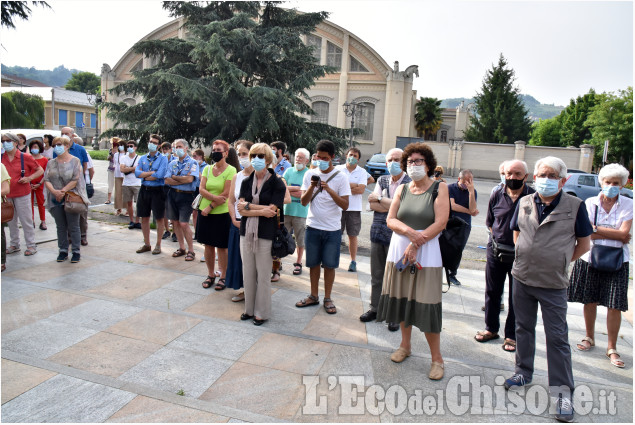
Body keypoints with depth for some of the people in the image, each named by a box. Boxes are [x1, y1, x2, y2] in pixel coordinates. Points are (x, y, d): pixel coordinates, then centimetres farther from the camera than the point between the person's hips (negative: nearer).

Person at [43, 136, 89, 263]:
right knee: (60, 227, 10)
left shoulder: (75, 161, -1)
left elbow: (76, 179, -10)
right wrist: (54, 191, -15)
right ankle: (63, 251, 19)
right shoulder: (51, 163, 11)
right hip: (56, 200, 4)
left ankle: (76, 252, 8)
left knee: (73, 226, 0)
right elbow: (46, 180, 3)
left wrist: (63, 191, -15)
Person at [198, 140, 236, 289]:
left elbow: (226, 194, -13)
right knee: (208, 245, 11)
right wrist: (214, 197, -18)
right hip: (205, 212, 5)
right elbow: (201, 189, -1)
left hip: (222, 213, -5)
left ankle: (223, 276, 16)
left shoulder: (230, 170, -8)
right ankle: (210, 274, 25)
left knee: (221, 247, 3)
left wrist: (210, 207, -13)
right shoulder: (207, 169, 8)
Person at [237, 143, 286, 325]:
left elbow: (272, 210, -15)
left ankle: (262, 312, 19)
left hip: (266, 234, -4)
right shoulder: (246, 182, 9)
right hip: (246, 233, 4)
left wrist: (248, 206, -11)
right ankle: (249, 308, 27)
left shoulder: (277, 183, -4)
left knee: (263, 275, 4)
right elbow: (241, 209, -2)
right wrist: (261, 211, -14)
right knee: (248, 273, 11)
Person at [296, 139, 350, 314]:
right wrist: (312, 186, -18)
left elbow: (345, 205, -11)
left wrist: (329, 190, -22)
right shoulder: (310, 174, 3)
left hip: (332, 229, -2)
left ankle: (327, 298, 22)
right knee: (313, 263, 12)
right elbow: (303, 201, -2)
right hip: (313, 227, 2)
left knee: (329, 265, 6)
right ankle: (313, 296, 28)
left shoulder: (340, 177, -5)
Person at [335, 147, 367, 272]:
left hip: (354, 208, 0)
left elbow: (361, 190, -7)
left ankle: (353, 261, 14)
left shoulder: (362, 172, 5)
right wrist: (354, 185, -9)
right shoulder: (338, 169, 6)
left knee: (353, 236, 6)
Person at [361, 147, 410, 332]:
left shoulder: (410, 183, -5)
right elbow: (372, 204, 1)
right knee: (376, 275, 14)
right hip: (378, 233, 5)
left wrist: (380, 199, -8)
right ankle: (375, 308, 28)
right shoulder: (382, 180, 12)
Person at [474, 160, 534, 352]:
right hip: (496, 252, 3)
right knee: (492, 292, 13)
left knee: (516, 297, 9)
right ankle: (491, 329, 30)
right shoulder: (497, 196, 3)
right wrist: (498, 239, 3)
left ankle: (511, 335, 23)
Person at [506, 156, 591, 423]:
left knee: (557, 337, 1)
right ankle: (523, 372, 34)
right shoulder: (524, 203, 3)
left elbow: (583, 244, 1)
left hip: (552, 284, -4)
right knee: (523, 328, 17)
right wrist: (526, 257, 7)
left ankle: (563, 392, 13)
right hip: (522, 278, 4)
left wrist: (559, 262, 0)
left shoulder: (574, 206, -7)